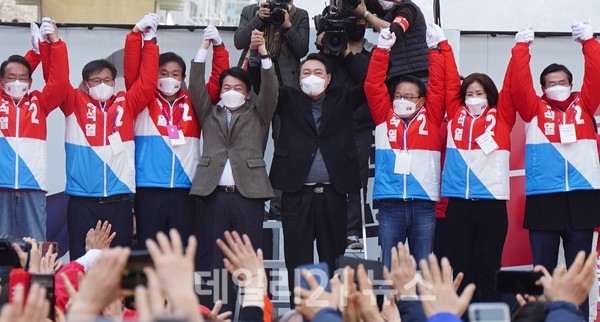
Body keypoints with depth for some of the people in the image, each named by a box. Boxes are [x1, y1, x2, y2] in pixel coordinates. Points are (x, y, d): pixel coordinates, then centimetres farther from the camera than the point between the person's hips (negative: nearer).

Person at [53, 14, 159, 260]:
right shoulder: (75, 103, 5)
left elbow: (147, 81, 3)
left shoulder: (126, 104, 8)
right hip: (82, 201, -1)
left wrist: (148, 41, -2)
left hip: (119, 200, 1)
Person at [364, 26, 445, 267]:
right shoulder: (384, 116, 9)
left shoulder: (430, 117, 8)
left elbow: (438, 85, 4)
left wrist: (434, 49, 2)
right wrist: (382, 49, -4)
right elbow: (373, 85, 3)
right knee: (390, 266, 4)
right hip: (390, 202, 0)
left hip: (424, 202, 0)